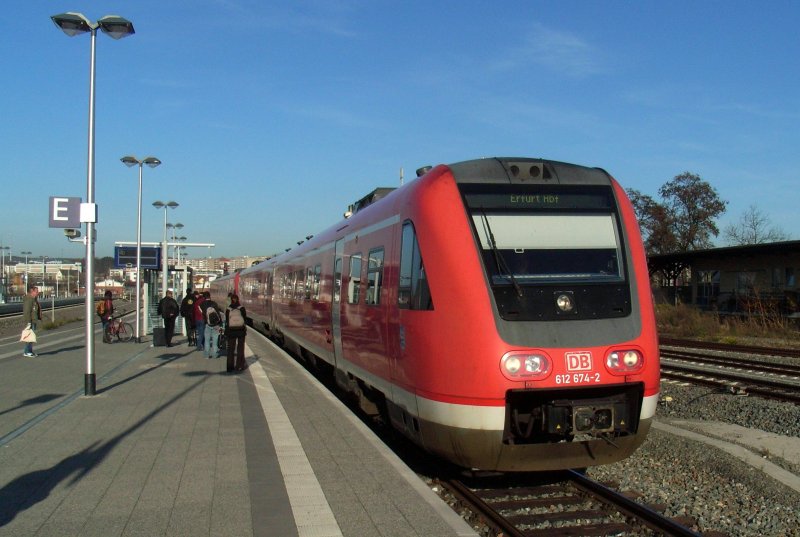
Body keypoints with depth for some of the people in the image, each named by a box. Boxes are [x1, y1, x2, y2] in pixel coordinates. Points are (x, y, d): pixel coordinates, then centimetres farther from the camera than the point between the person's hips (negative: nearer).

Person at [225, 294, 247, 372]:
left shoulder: (228, 309, -4)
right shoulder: (242, 308, -6)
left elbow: (226, 322, -1)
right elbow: (245, 319, -2)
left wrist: (226, 332, 5)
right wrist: (245, 330, 7)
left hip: (231, 331, 0)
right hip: (241, 330, 0)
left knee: (230, 348, 9)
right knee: (240, 348, 8)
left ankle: (230, 366, 8)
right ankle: (239, 366, 7)